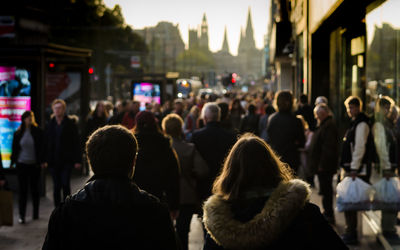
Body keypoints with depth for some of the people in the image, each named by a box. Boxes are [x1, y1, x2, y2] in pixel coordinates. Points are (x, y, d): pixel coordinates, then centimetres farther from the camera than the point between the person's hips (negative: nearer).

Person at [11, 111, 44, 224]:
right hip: (22, 164, 1)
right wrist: (13, 162, 4)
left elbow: (42, 147, 0)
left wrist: (42, 161, -7)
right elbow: (14, 149, 9)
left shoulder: (38, 132, -1)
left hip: (35, 164, -1)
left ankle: (36, 213, 20)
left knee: (35, 189, 9)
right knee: (22, 190, -1)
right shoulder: (18, 133, 4)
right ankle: (22, 215, 1)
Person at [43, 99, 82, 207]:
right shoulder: (50, 125, 8)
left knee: (65, 184, -10)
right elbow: (46, 143, 9)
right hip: (53, 160, 3)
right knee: (56, 186, 6)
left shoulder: (71, 123, -1)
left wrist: (77, 160, -8)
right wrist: (45, 160, 2)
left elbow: (76, 143, -2)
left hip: (67, 160, -3)